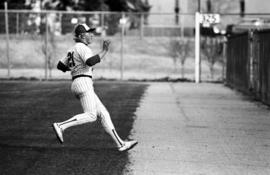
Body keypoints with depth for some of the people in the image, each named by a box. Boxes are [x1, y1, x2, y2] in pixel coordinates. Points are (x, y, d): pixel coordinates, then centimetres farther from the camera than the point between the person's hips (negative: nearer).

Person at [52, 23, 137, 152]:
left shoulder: (73, 50, 20)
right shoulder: (82, 47, -8)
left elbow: (60, 66, 24)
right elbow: (90, 61, -27)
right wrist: (104, 51, -21)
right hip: (83, 83, -10)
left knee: (103, 114, 5)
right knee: (91, 115, -18)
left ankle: (120, 144, 1)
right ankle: (61, 126, -19)